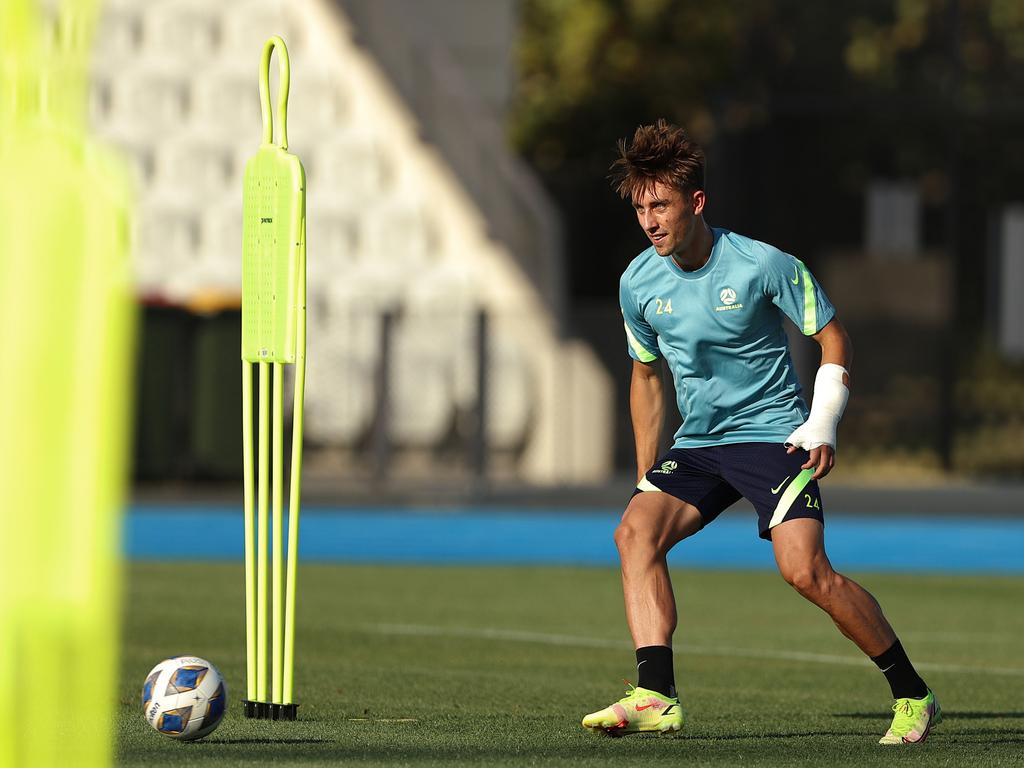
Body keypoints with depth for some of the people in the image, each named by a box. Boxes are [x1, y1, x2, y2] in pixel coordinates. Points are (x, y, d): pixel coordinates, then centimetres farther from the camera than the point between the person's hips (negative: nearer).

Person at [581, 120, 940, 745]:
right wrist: (646, 474, 14)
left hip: (774, 435, -5)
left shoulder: (763, 266, -14)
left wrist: (823, 425, -13)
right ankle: (657, 697, -26)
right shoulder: (638, 285, 1)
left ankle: (913, 695, -5)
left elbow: (833, 336, -2)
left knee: (806, 570, -21)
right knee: (636, 529, -21)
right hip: (696, 445, 5)